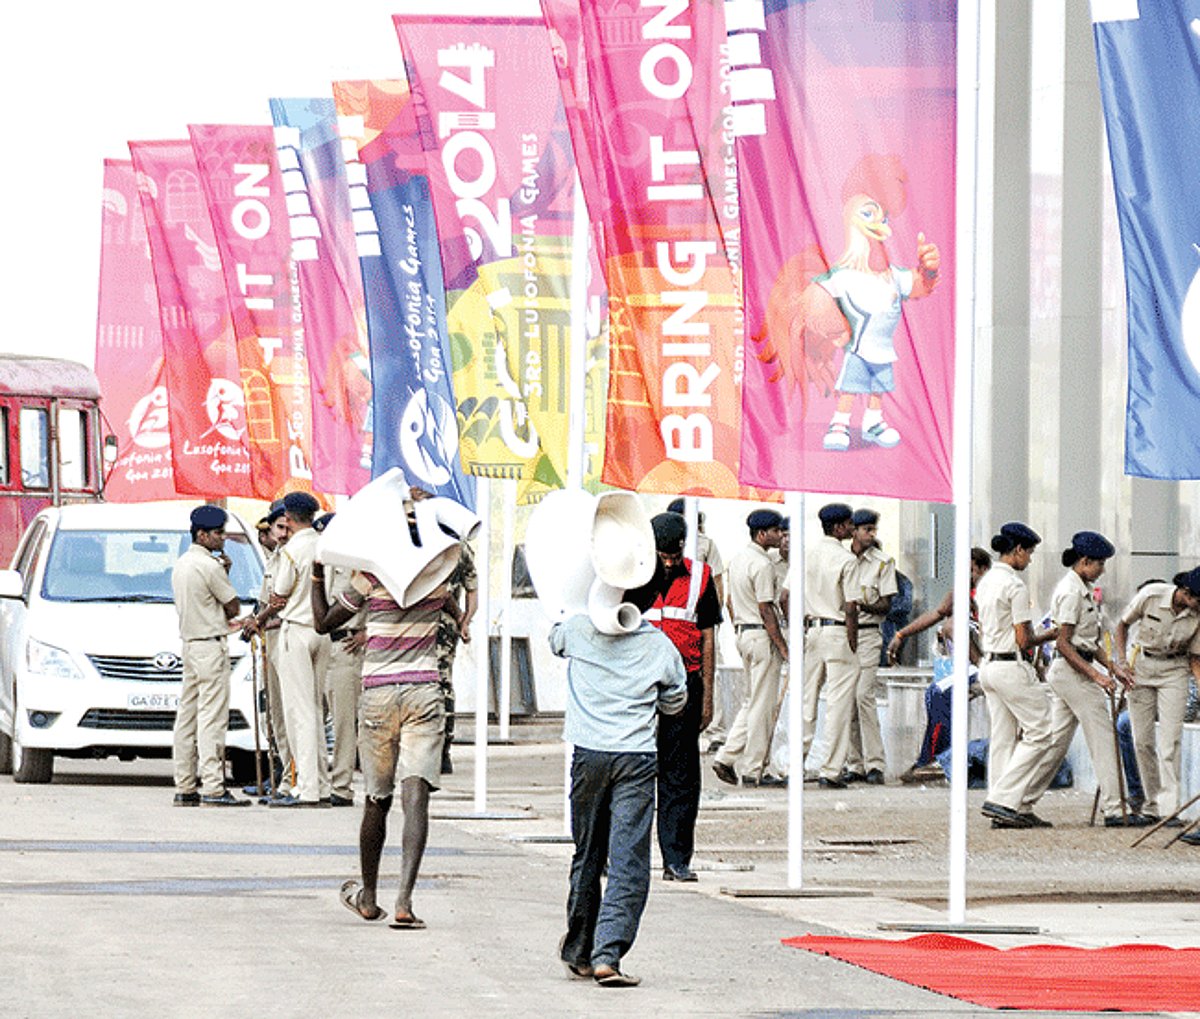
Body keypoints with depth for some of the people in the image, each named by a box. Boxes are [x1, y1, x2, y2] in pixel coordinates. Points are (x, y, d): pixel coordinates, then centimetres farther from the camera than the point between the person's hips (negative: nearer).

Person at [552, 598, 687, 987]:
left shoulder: (579, 630, -1)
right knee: (629, 861, -4)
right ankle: (608, 955, -15)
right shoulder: (660, 646, 1)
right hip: (637, 758, -2)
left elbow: (555, 638, 24)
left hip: (588, 754, 2)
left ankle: (578, 952, 28)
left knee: (587, 854, 16)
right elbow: (675, 702, 15)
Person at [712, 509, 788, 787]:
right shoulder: (762, 564, -17)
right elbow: (766, 610, -19)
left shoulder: (739, 559, 13)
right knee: (762, 705, -3)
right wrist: (783, 647, -15)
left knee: (752, 701, 16)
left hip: (743, 632, 10)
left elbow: (732, 601, 19)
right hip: (762, 635, -10)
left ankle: (727, 757, 10)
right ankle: (753, 770, 0)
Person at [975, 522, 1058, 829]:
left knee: (1003, 737, 9)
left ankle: (1017, 808, 11)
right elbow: (1024, 640, -16)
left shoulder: (985, 582, 12)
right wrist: (1048, 636, 2)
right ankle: (1004, 800, -9)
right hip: (1012, 667, -10)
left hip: (988, 664, 10)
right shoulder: (1015, 585, -16)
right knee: (1039, 732, -3)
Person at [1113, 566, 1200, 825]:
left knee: (1170, 739, -13)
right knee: (1142, 740, 1)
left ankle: (1168, 807, -14)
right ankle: (1152, 803, 14)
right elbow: (1123, 625, 0)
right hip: (1140, 667, 0)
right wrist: (1122, 660, -9)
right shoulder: (1151, 595, -17)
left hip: (1174, 671, 0)